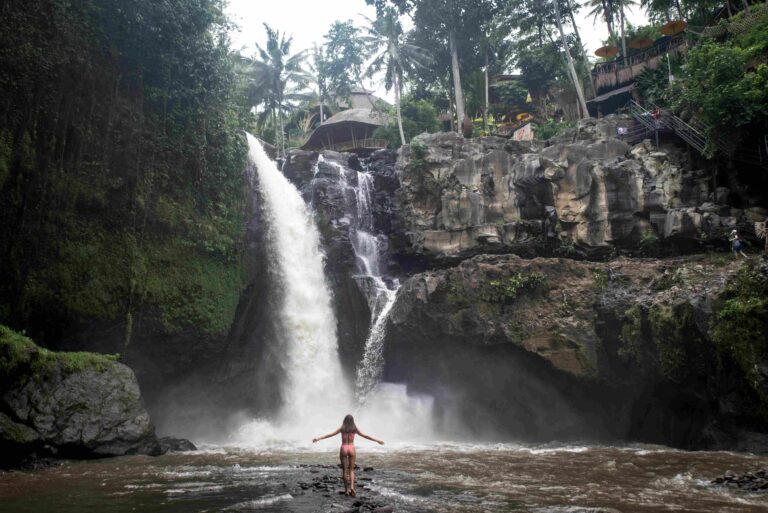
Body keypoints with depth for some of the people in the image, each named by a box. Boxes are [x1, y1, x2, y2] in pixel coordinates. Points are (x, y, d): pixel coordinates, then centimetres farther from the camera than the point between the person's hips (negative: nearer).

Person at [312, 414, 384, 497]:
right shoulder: (354, 429, 2)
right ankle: (352, 486, -11)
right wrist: (377, 440, 14)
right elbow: (365, 436, 6)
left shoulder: (342, 429, -1)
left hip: (343, 449, -1)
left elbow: (330, 434, -3)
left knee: (344, 470, 9)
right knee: (351, 470, 10)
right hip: (351, 449, 1)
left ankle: (347, 489, 11)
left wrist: (318, 438, 1)